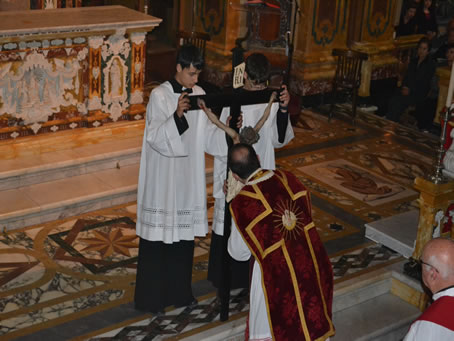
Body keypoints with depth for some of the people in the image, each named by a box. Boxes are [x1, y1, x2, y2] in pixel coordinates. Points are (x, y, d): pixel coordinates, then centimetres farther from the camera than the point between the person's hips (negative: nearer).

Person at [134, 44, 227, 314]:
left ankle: (179, 291, 30)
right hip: (163, 178, -5)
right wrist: (177, 115, -34)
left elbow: (206, 135, 5)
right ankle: (151, 297, 17)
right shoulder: (160, 95, -12)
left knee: (184, 233, 14)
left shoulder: (199, 95, 4)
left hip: (189, 176, 6)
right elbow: (155, 138, -20)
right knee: (158, 235, 2)